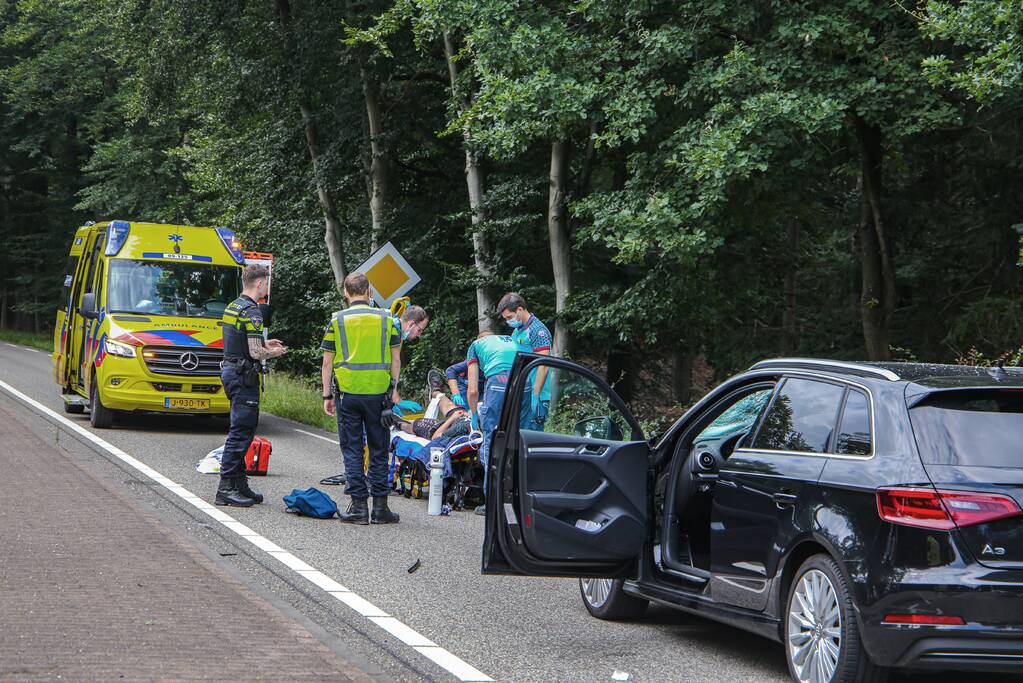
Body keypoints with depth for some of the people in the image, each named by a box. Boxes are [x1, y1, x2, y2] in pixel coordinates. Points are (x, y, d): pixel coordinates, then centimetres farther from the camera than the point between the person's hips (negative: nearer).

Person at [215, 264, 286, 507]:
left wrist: (264, 344, 20)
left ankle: (239, 483, 17)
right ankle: (226, 487, -9)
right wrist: (273, 352, -2)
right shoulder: (251, 312, -16)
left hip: (230, 370, 10)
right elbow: (255, 353, -21)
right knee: (241, 430, -8)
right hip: (244, 375, -10)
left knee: (242, 429, 14)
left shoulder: (232, 307, 14)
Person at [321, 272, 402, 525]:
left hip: (348, 392, -1)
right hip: (379, 392, 1)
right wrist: (393, 388, 14)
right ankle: (380, 507, 8)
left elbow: (327, 362, 1)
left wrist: (327, 395, 8)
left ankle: (358, 506, 2)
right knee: (379, 450, 8)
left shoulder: (337, 321, 1)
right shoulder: (385, 319, 3)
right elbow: (395, 359, 5)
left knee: (352, 449, 5)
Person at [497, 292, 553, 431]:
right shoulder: (516, 331, 17)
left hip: (533, 395, -9)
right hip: (518, 394, 9)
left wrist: (535, 396, -22)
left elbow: (543, 366, -18)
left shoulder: (538, 330, -12)